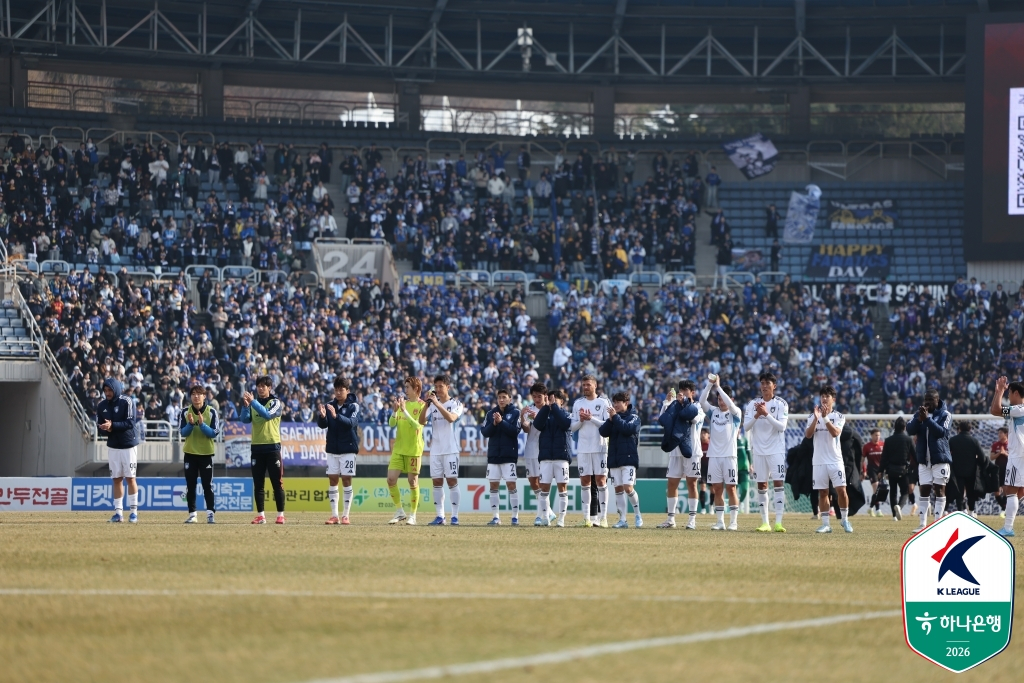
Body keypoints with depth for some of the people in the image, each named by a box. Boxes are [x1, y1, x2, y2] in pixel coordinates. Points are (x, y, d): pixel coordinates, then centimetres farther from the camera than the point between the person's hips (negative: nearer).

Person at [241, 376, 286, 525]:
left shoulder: (276, 402, -1)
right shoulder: (254, 402, 11)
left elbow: (267, 414, -19)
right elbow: (245, 419, -2)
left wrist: (253, 402, -26)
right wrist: (245, 405, -19)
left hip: (272, 446, -4)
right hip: (257, 446, 4)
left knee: (277, 483, -3)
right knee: (258, 483, 3)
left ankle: (281, 515, -1)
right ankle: (260, 515, 6)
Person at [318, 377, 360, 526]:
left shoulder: (353, 406, -4)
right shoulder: (330, 406, 6)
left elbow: (351, 422, -21)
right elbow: (322, 425, -2)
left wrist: (336, 416, -37)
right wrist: (322, 416, -25)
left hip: (348, 449, -4)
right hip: (332, 449, 4)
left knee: (346, 480, -3)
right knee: (332, 480, 3)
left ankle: (345, 515, 1)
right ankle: (334, 515, 7)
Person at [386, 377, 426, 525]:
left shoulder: (422, 406, -5)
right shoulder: (403, 403, 11)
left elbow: (417, 425, -17)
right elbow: (392, 423, 6)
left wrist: (404, 411, -22)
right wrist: (394, 411, -12)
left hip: (414, 449, -5)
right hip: (398, 448, 5)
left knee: (413, 481, 0)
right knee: (391, 479, -3)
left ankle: (412, 515, 8)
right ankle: (399, 512, 10)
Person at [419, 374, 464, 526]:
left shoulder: (455, 403, 0)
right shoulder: (433, 405, 11)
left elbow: (451, 418, -20)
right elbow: (422, 421, 0)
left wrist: (437, 403, -23)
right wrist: (427, 404, -12)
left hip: (450, 449, -4)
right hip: (435, 449, 5)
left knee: (452, 480, -6)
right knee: (437, 482, 3)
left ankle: (455, 516, -6)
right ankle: (440, 516, 5)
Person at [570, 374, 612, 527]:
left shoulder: (603, 403, 0)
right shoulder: (578, 404, 10)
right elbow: (572, 427, 9)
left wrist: (591, 418, -15)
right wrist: (581, 421, -10)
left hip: (600, 447, -3)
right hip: (583, 448, 3)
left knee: (601, 480, -4)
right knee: (584, 481, 4)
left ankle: (603, 517, -3)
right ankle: (587, 516, 8)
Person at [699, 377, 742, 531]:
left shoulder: (735, 413, 2)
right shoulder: (713, 411, 10)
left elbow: (730, 404, -19)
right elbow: (702, 401, -6)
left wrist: (718, 386, -21)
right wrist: (710, 385, -20)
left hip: (729, 455, -3)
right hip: (714, 455, 3)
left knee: (731, 488, -4)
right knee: (717, 489, 4)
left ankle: (733, 522, -2)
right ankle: (720, 522, 7)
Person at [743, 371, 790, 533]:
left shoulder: (781, 404, -2)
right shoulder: (753, 404, 6)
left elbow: (782, 426, -12)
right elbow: (746, 427, 0)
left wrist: (767, 414, -23)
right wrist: (756, 415, -17)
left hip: (776, 451, -3)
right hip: (759, 451, 3)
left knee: (778, 484, -11)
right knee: (761, 486, 5)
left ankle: (778, 522, -16)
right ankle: (765, 522, 9)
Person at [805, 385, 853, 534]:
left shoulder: (838, 416, 2)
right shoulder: (813, 417, 8)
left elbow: (835, 433, -15)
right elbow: (808, 435, -6)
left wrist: (825, 417, -23)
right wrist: (816, 418, -17)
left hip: (835, 459, -2)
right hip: (819, 461, 2)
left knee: (841, 490, -9)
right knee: (822, 492, 3)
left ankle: (845, 520, 8)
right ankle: (825, 524, 7)